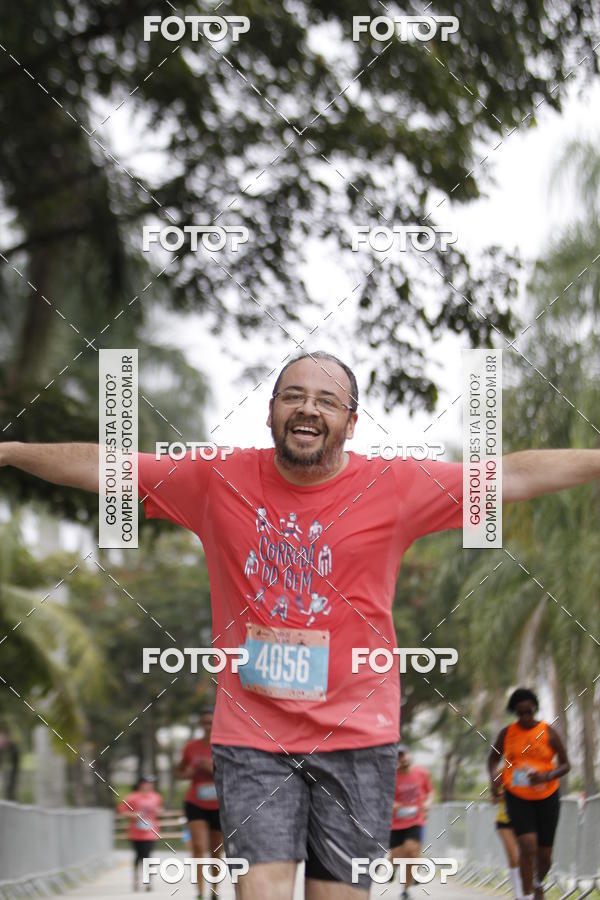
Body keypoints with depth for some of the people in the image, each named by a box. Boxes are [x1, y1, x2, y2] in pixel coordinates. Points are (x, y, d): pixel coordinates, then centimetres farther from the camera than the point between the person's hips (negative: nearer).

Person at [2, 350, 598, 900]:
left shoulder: (394, 486, -1)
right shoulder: (217, 480, 2)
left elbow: (512, 475, -2)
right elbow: (100, 468, 8)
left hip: (355, 737, 0)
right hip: (251, 734, 0)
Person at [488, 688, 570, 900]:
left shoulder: (548, 732, -6)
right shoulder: (507, 733, -2)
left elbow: (565, 765, -3)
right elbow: (493, 758, 13)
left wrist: (546, 776, -22)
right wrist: (494, 778, -8)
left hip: (546, 797, 0)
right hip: (517, 797, 0)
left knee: (544, 853, 7)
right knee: (528, 845, -19)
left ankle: (539, 883, 39)